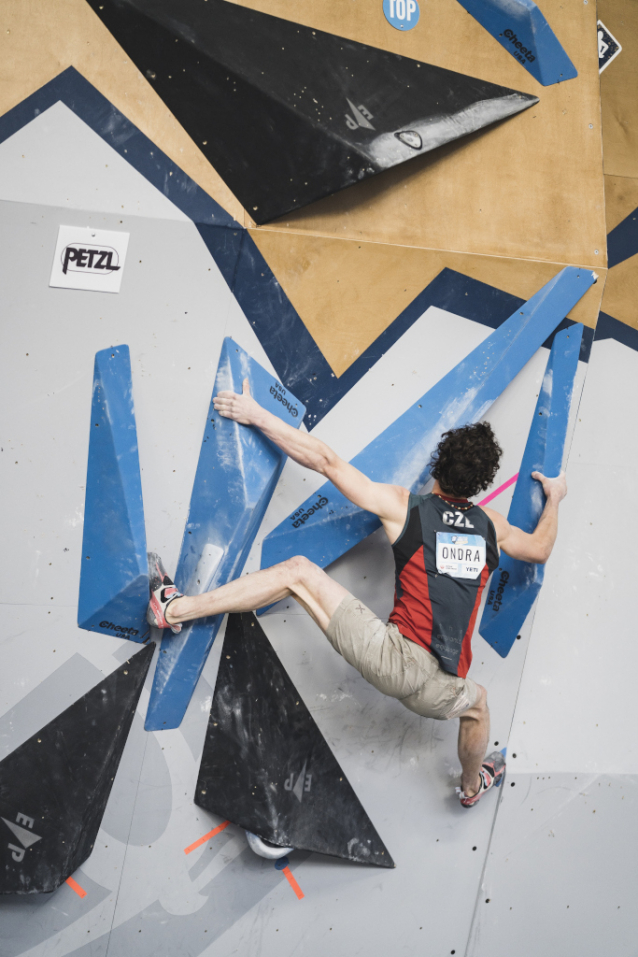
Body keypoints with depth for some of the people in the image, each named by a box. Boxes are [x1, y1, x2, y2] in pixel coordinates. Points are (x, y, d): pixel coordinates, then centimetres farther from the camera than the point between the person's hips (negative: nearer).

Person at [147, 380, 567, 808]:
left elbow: (326, 460, -1)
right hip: (435, 690, 4)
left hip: (395, 659, -4)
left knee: (299, 571, 1)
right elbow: (539, 549, 35)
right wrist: (555, 498, 53)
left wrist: (257, 415, 5)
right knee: (476, 702, 41)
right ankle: (473, 785, 65)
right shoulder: (491, 524, 14)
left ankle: (176, 608, -3)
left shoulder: (403, 507, 2)